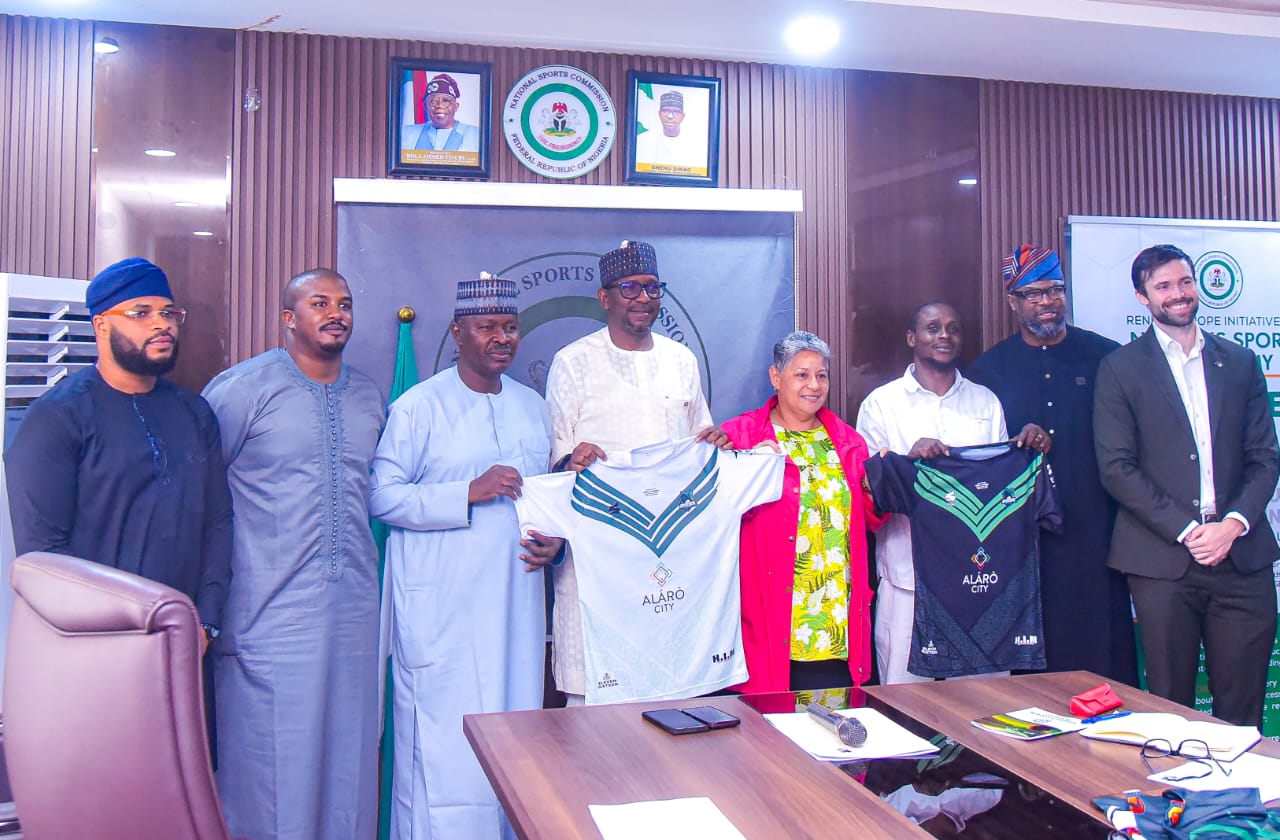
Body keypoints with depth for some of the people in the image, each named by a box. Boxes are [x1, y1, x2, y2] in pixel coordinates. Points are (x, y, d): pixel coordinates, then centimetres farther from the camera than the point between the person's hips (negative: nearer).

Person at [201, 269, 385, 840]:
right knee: (272, 753, 3)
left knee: (347, 745, 12)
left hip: (355, 603, 5)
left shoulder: (368, 396, 12)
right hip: (271, 609, -5)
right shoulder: (242, 387, -5)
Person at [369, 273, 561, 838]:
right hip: (440, 610, -5)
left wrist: (554, 540, 4)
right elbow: (382, 496, -10)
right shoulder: (418, 407, -3)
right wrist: (469, 492, -19)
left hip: (516, 605, 5)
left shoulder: (533, 408, 15)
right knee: (443, 745, -3)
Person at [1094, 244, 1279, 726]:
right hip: (1162, 561, -3)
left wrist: (1234, 523, -7)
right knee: (1170, 710, 4)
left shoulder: (1241, 363, 14)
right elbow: (1117, 468, -4)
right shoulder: (1120, 369, 3)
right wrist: (1186, 530, -11)